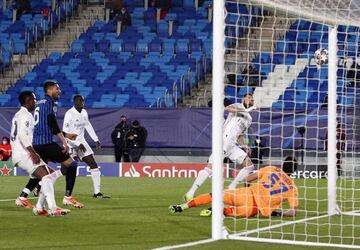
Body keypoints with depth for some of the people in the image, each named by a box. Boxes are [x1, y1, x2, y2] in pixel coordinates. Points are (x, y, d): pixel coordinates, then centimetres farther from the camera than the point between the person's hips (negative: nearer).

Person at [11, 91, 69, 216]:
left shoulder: (19, 115, 22)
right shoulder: (26, 115, -9)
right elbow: (23, 135, -22)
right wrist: (33, 153, -26)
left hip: (19, 154, 10)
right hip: (24, 155, -10)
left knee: (51, 175, 11)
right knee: (46, 177, -22)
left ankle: (39, 208, 8)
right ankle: (53, 208, -33)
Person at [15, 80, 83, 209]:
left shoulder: (39, 103, 22)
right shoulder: (50, 103, -4)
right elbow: (52, 124, -16)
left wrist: (66, 135, 31)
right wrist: (64, 141, -18)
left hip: (35, 144, 9)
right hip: (46, 143, -9)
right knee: (71, 164, -3)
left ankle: (22, 198, 16)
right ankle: (68, 197, -7)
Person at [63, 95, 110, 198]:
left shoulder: (84, 112, 4)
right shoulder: (69, 114, -19)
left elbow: (88, 126, 20)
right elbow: (65, 133, -22)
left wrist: (96, 140, 16)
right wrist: (78, 144, -25)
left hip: (81, 142, 7)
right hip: (70, 144, -7)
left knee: (93, 164, -2)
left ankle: (97, 192, -1)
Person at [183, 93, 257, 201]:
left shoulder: (249, 119, 27)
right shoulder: (238, 106, 6)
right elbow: (227, 108, -17)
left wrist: (244, 146, 13)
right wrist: (245, 110, -18)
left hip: (233, 145, 8)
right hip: (224, 140, -8)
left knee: (249, 166, 2)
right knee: (210, 168, -16)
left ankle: (231, 189, 8)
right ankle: (190, 193, -14)